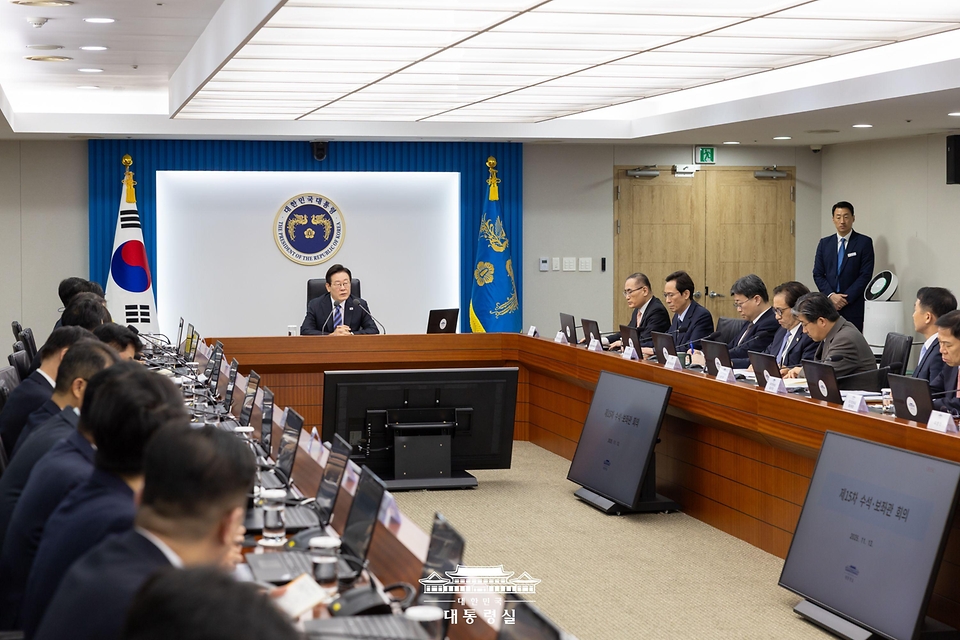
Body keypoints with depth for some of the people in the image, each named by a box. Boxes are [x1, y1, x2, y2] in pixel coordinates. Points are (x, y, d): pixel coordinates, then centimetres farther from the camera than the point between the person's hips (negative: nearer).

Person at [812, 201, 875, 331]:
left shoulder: (864, 242, 2)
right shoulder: (824, 243, 12)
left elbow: (866, 275, -4)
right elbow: (818, 274, 9)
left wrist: (846, 298, -10)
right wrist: (831, 295, -7)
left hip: (853, 307, -3)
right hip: (828, 305, 3)